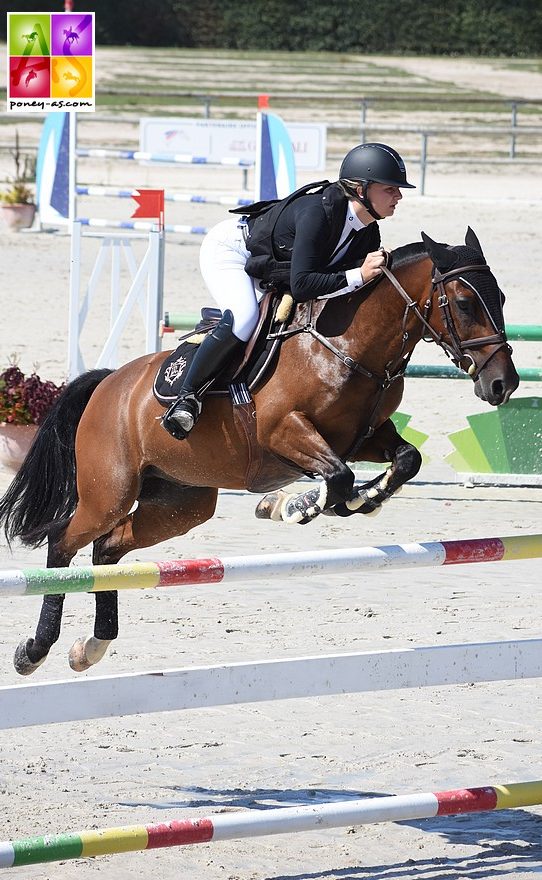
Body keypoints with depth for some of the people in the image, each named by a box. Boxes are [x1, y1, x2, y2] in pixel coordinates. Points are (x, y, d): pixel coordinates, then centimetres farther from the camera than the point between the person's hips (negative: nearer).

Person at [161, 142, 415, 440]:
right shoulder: (318, 213, -37)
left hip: (269, 274, 9)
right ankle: (186, 397, -19)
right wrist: (358, 276, -46)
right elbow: (301, 284, -42)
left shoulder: (369, 233, -12)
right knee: (244, 320, -30)